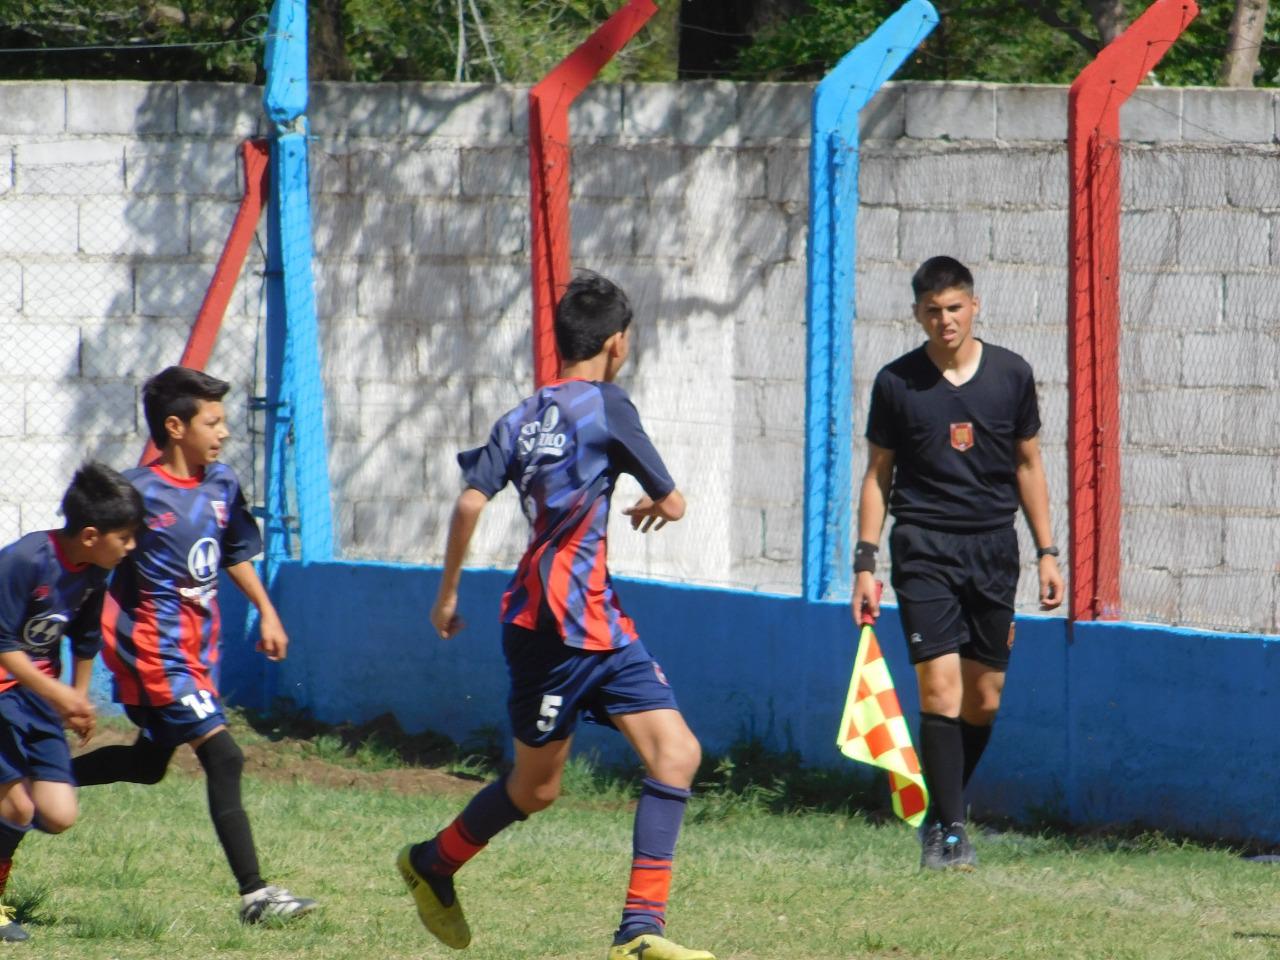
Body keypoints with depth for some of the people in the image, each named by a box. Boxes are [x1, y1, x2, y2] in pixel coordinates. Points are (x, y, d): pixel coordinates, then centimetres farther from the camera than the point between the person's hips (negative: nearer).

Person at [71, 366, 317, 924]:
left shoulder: (222, 485, 6)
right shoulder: (137, 492, -17)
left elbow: (235, 553, 22)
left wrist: (267, 613, 15)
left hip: (198, 644, 9)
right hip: (154, 646, -9)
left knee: (149, 762, 21)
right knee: (223, 758, -15)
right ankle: (254, 895, -15)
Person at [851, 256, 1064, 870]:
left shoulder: (1010, 375, 5)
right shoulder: (897, 383, 0)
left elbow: (1028, 466, 13)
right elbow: (877, 474, 7)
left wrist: (1046, 553, 9)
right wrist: (866, 562, 0)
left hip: (994, 546, 3)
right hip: (924, 547, -2)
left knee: (984, 697, 5)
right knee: (940, 685, -13)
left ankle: (944, 811, 24)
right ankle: (947, 830, -9)